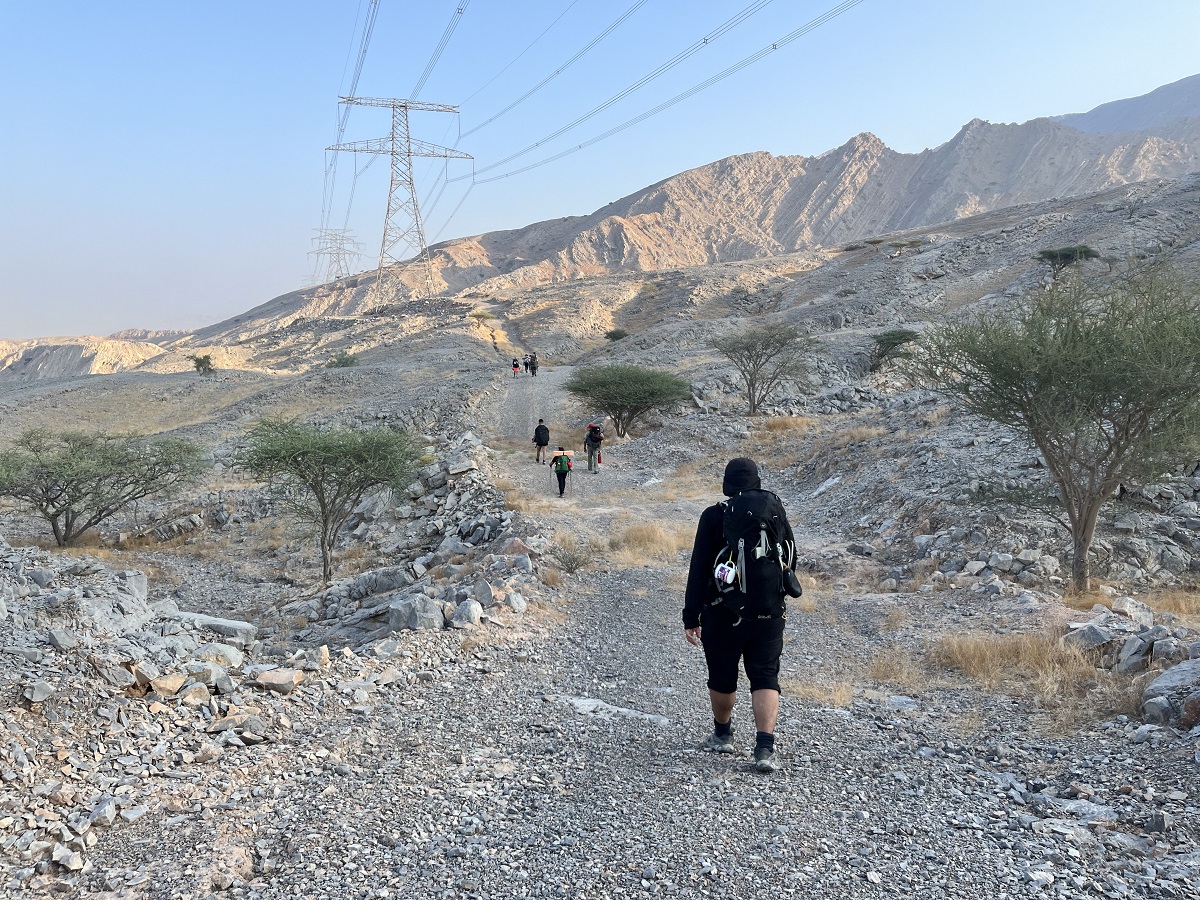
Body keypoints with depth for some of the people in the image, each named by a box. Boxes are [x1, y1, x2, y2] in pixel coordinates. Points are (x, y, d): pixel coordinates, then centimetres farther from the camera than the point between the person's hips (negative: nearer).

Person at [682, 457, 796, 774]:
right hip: (769, 613, 2)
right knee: (765, 679, 4)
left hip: (724, 613, -2)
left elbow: (699, 570, -10)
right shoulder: (775, 510, 2)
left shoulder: (714, 516, -8)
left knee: (722, 677, 15)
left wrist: (691, 618, -5)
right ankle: (765, 748, -10)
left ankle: (722, 735, 33)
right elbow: (791, 559, 13)